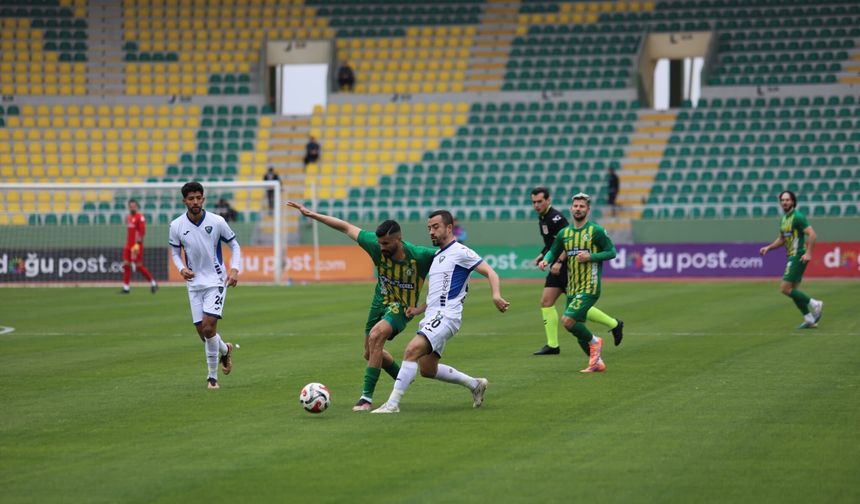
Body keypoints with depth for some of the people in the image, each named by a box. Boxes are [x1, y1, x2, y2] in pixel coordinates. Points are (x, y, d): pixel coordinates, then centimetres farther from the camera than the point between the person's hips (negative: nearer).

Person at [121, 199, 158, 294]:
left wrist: (137, 244, -22)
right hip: (128, 245, 8)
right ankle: (126, 288, 3)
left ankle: (153, 283, 8)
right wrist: (128, 244, 19)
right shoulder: (128, 218, 16)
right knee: (126, 264, 1)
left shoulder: (140, 217, -10)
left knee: (139, 266, -6)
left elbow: (142, 232, -16)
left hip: (137, 246, -8)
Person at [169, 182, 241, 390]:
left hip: (216, 281, -3)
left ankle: (212, 377, 3)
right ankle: (225, 350, 37)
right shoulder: (176, 226, -5)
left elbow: (234, 245, 3)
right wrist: (182, 268, -12)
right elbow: (175, 252, 8)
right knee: (202, 332, 4)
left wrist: (235, 269, -12)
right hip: (194, 283, 3)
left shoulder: (217, 222, -10)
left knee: (208, 328, -15)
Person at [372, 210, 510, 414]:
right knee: (427, 370, 10)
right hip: (432, 317, 10)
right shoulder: (437, 257, 23)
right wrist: (419, 309, 15)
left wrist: (496, 295, -29)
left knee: (412, 350, -25)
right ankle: (475, 384, 26)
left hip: (445, 316, -10)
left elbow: (490, 272, -11)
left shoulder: (460, 252, -4)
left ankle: (392, 403, -27)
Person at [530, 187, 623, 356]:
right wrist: (542, 256, 14)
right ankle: (552, 345, 3)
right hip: (558, 268, 10)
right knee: (546, 302, 1)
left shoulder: (555, 218, -17)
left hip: (568, 266, -10)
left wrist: (559, 262, -28)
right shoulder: (542, 218, 13)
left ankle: (614, 324, 10)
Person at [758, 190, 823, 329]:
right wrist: (768, 247, 13)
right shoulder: (784, 219, 14)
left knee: (785, 288, -12)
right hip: (792, 257, 9)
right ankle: (810, 319, 15)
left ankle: (814, 304, -2)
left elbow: (812, 235, -19)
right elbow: (781, 239, 26)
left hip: (798, 257, -9)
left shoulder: (797, 217, -13)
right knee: (793, 291, 9)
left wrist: (808, 253, -26)